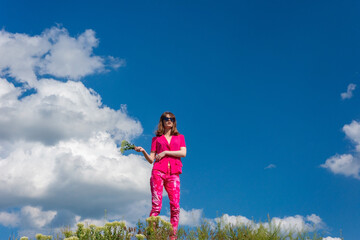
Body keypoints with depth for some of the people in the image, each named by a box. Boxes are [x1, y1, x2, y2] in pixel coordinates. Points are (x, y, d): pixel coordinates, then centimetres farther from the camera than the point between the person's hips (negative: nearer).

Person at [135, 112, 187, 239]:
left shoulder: (180, 137, 20)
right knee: (156, 205, -10)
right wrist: (143, 151, -5)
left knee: (175, 207, -8)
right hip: (158, 172, -1)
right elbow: (151, 159, 13)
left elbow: (183, 153, 3)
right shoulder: (156, 139, 18)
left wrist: (165, 152, -2)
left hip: (173, 174, 1)